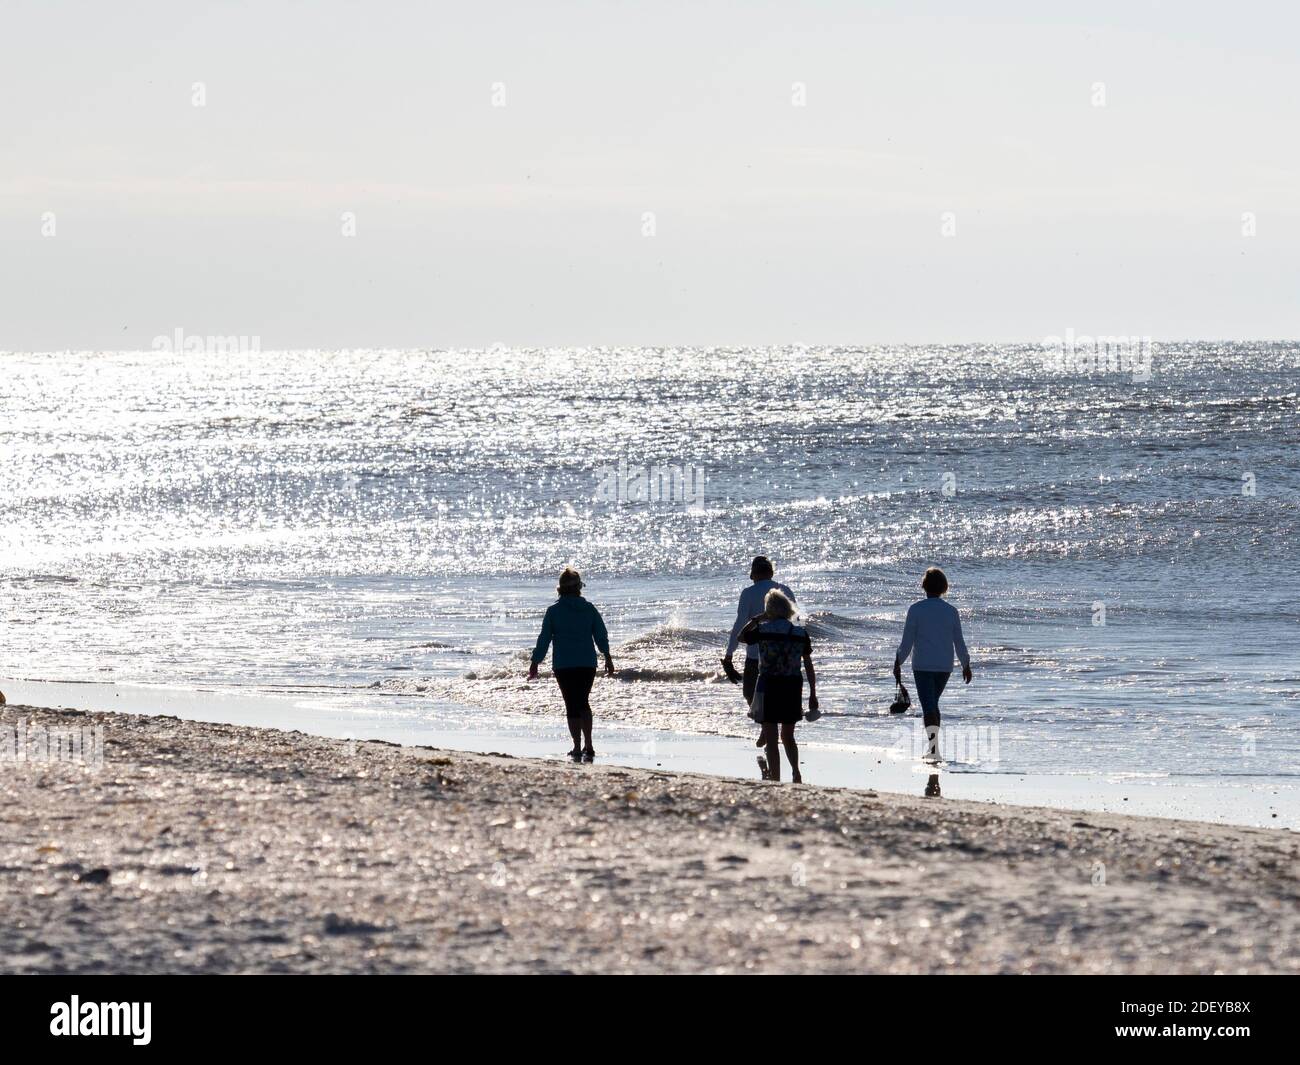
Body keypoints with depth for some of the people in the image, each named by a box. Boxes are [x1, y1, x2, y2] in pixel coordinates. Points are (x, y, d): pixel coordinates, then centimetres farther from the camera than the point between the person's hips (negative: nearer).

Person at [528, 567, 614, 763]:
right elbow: (601, 636, 4)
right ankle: (588, 746, 13)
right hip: (587, 664, 2)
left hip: (563, 665, -2)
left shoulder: (554, 610, -4)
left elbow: (544, 639, -3)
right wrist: (608, 658, 14)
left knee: (572, 705, 2)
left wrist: (535, 664, 4)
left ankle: (577, 748, -2)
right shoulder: (589, 609, 2)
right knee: (583, 702, 17)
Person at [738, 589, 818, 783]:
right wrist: (812, 694, 8)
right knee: (788, 736, 19)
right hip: (793, 686, 3)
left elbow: (742, 637, 13)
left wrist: (756, 619, 21)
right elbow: (809, 666, 3)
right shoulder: (800, 633, 1)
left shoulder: (763, 630, -7)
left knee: (771, 738, 4)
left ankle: (775, 778, 0)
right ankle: (796, 774, 7)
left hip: (769, 685, -3)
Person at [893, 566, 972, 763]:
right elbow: (959, 642, 6)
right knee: (934, 703, 19)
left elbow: (907, 642, -7)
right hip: (945, 666, 4)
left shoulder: (916, 609, -7)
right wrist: (966, 665, 18)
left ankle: (932, 743, -26)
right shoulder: (951, 611, 2)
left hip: (922, 666, -4)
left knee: (928, 706, -7)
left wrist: (897, 664, 3)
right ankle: (932, 747, 21)